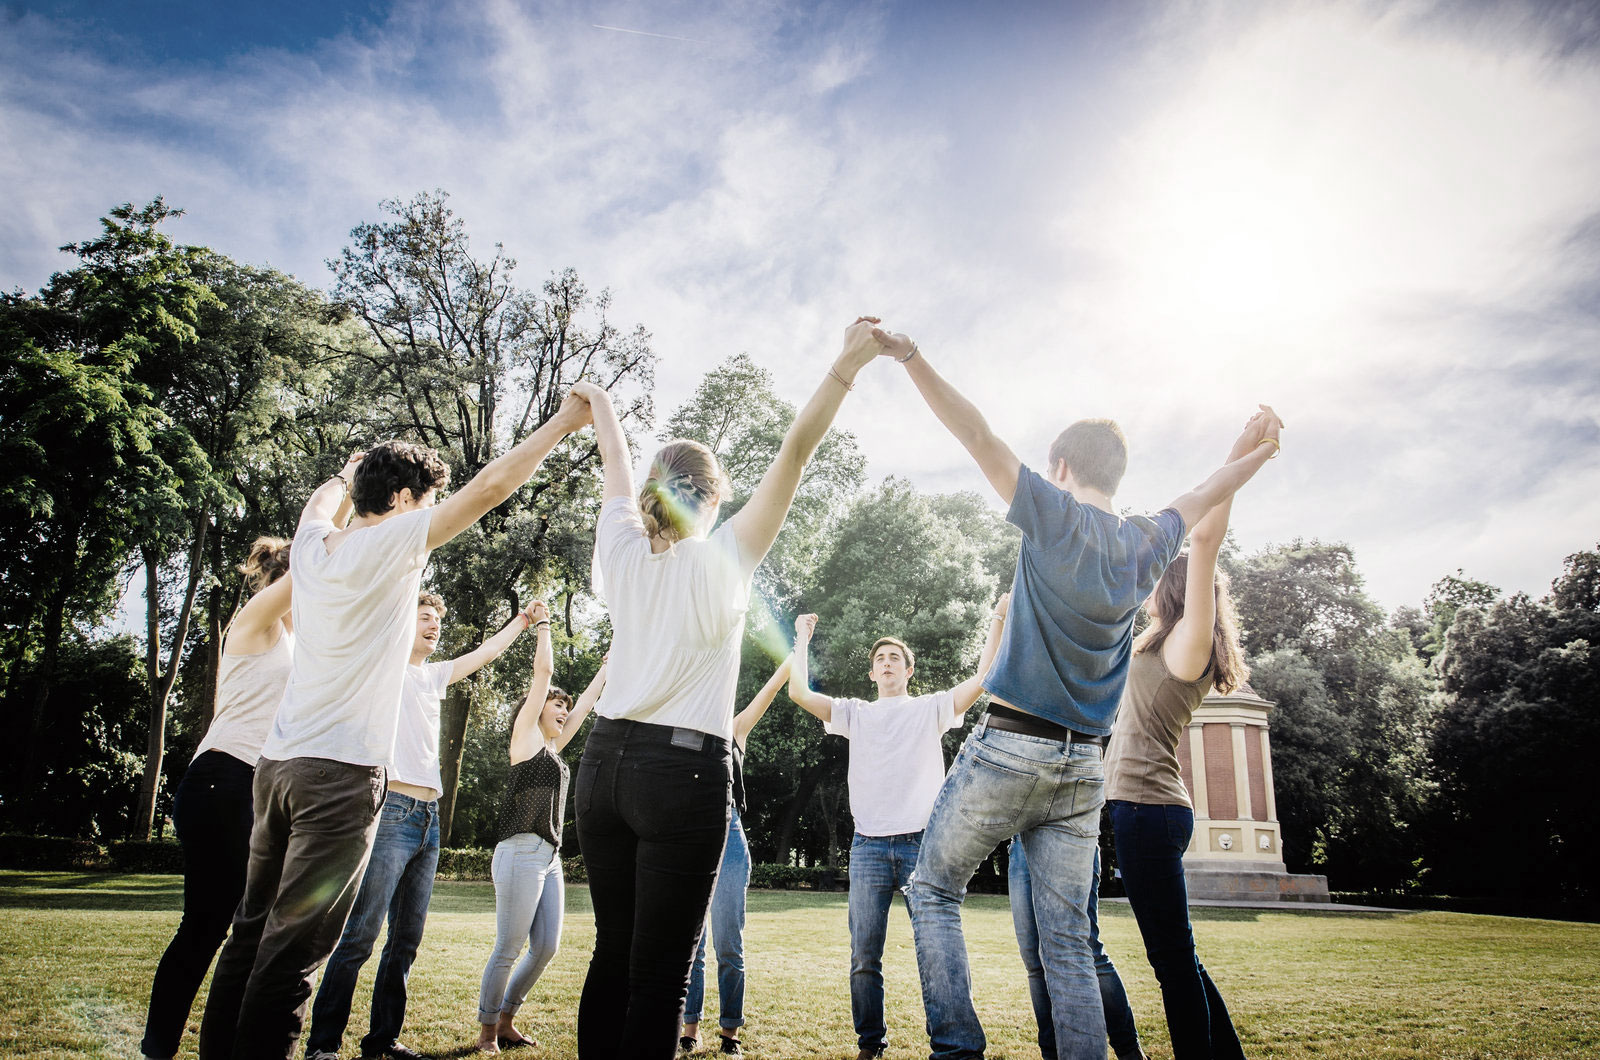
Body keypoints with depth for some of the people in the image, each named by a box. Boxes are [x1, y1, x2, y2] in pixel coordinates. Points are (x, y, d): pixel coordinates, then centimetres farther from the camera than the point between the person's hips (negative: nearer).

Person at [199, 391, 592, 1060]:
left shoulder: (312, 546, 10)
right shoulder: (392, 542, -9)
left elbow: (322, 498, 35)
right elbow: (489, 487, -11)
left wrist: (351, 474, 55)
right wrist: (563, 421, -3)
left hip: (278, 763, 8)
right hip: (342, 770, -8)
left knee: (251, 932, 15)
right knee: (292, 950, -4)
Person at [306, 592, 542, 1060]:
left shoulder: (434, 675, 21)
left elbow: (484, 653, 34)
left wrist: (521, 621, 41)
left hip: (429, 816, 7)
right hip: (391, 810, -7)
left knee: (407, 938, 9)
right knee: (360, 934, -10)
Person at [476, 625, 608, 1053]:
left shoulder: (553, 747, 19)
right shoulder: (526, 735, 0)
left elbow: (587, 701, 28)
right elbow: (544, 669, -4)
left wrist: (609, 664, 34)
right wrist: (542, 624, 6)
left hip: (549, 858, 8)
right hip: (522, 854, -8)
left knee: (545, 947, 7)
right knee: (509, 949, -3)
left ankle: (506, 1019, 22)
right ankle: (487, 1029, 11)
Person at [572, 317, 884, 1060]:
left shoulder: (623, 553, 5)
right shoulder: (721, 558, -5)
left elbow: (617, 464, 22)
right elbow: (794, 453, -8)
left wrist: (599, 404, 40)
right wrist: (845, 367, -6)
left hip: (606, 760, 6)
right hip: (684, 773, -5)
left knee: (613, 954, 13)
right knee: (661, 969, 0)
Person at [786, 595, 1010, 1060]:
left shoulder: (931, 708, 12)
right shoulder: (856, 713, 16)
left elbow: (983, 678, 0)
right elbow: (799, 692, 6)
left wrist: (998, 619, -4)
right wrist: (802, 638, 13)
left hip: (922, 843, -1)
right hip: (868, 847, 2)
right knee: (864, 957, 1)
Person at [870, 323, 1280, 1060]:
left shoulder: (1054, 515, -6)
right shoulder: (1146, 544, 9)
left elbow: (977, 434, -12)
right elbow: (1205, 496, 28)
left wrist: (910, 358, -14)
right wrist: (1253, 451, 43)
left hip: (1008, 747, -5)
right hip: (1084, 769, 5)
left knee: (933, 890, 11)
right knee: (1068, 944, 9)